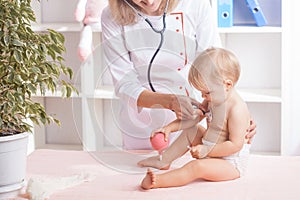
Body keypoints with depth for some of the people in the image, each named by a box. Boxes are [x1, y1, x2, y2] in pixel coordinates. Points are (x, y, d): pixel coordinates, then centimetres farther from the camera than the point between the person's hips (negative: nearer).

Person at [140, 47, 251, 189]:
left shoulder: (236, 109, -27)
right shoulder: (212, 100, 2)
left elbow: (235, 144, -28)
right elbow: (192, 118, 13)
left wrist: (206, 150, -25)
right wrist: (169, 128, 2)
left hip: (230, 164, -10)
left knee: (197, 166, -31)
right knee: (192, 131, 17)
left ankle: (157, 182, -39)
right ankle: (164, 160, 18)